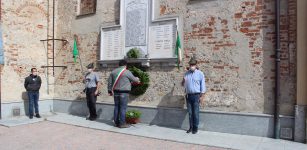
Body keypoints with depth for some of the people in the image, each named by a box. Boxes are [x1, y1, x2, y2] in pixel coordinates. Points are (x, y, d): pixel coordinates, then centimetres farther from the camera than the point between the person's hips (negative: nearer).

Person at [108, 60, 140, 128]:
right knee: (123, 108, -2)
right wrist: (137, 79, 25)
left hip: (116, 92, 6)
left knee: (116, 107, 12)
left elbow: (109, 82, 13)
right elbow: (134, 79, 3)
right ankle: (122, 123, 1)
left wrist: (110, 90, 20)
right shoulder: (127, 72, -8)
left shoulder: (113, 71, 10)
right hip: (124, 92, -6)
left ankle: (116, 122, 19)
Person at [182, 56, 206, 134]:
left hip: (196, 95, -4)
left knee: (195, 113, 0)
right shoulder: (186, 73, 9)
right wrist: (183, 82, -9)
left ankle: (195, 128, 12)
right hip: (188, 95, 4)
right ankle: (191, 127, 18)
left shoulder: (200, 74, -3)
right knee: (190, 112, 8)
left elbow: (203, 85, -3)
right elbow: (184, 85, 15)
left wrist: (201, 96, -8)